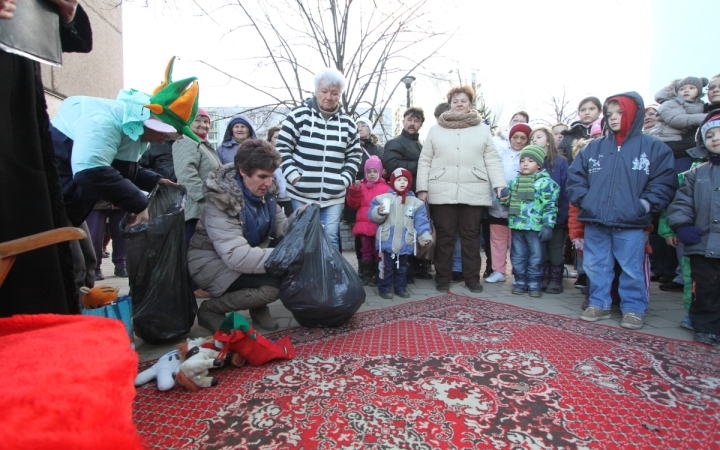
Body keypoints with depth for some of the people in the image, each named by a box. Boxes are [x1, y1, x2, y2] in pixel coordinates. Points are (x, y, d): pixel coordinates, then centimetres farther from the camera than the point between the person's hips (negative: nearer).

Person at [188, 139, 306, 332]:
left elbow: (280, 228, -1)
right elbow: (237, 256, -36)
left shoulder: (264, 194, -4)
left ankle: (259, 307, 8)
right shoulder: (221, 201, -27)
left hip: (249, 255, 7)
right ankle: (210, 309, -5)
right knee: (272, 285, -28)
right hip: (212, 262, -7)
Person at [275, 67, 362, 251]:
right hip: (301, 194, -2)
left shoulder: (347, 123, 8)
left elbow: (355, 156, 14)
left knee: (330, 239, 6)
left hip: (334, 196, 2)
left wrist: (345, 180, 0)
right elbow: (282, 147, -3)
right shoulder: (299, 115, -3)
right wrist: (293, 176, -12)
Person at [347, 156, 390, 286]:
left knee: (378, 251, 5)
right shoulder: (361, 186, 9)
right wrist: (355, 190, -7)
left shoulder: (385, 188, 0)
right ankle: (367, 275, 19)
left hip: (379, 226, -3)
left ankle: (378, 276, 14)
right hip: (363, 224, 3)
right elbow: (354, 204, 5)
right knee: (365, 251, 10)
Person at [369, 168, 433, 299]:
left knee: (402, 267, 15)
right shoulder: (383, 198, -1)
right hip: (387, 241, -2)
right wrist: (379, 212, -23)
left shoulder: (416, 202, 3)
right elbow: (371, 215, -3)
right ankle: (384, 288, 19)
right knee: (387, 267, 5)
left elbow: (421, 222, 0)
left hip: (405, 243, 2)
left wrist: (425, 236, -11)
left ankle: (401, 287, 30)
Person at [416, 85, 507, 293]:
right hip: (442, 192, 0)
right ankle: (443, 279, 13)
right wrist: (422, 188, -1)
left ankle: (472, 278, 16)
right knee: (444, 236, 3)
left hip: (474, 192, 1)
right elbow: (425, 161, 7)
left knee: (471, 236, 5)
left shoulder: (482, 129, 12)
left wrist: (500, 185, -3)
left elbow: (492, 160, 7)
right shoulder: (436, 129, 11)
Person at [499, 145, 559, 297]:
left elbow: (550, 205, -8)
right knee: (518, 256, 11)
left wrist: (548, 225, -13)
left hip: (536, 227, -5)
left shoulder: (545, 182, -5)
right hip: (516, 225, 5)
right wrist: (504, 199, -3)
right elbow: (509, 201, 21)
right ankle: (520, 282, 23)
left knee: (535, 257, 5)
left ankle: (534, 284, 16)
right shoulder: (514, 182, 11)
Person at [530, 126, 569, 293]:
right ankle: (543, 278, 20)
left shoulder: (560, 162, -3)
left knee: (555, 248, 7)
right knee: (540, 249, 9)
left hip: (555, 215, -3)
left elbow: (565, 190, -8)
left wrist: (562, 215, -16)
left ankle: (556, 279, 16)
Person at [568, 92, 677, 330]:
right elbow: (575, 176, 13)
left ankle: (633, 309, 20)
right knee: (596, 266, 11)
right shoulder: (594, 147, 10)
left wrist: (646, 204, -9)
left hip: (631, 224, -3)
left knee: (632, 270, 4)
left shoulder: (653, 148, 3)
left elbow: (664, 181, 1)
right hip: (595, 222, 3)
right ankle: (599, 304, 25)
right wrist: (583, 199, 1)